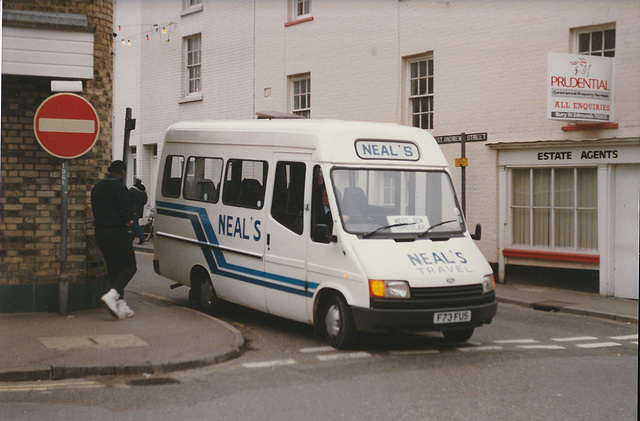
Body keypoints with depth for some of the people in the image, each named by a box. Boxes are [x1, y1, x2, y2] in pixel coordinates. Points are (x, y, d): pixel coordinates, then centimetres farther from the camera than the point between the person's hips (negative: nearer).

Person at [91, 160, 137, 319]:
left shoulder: (97, 188, 13)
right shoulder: (119, 187, -12)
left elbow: (95, 210, 16)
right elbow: (127, 211, -19)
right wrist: (127, 220, 5)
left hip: (100, 232, 8)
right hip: (116, 232, -8)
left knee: (113, 268, 12)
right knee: (129, 266, 1)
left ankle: (121, 306, 9)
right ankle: (112, 295, -19)